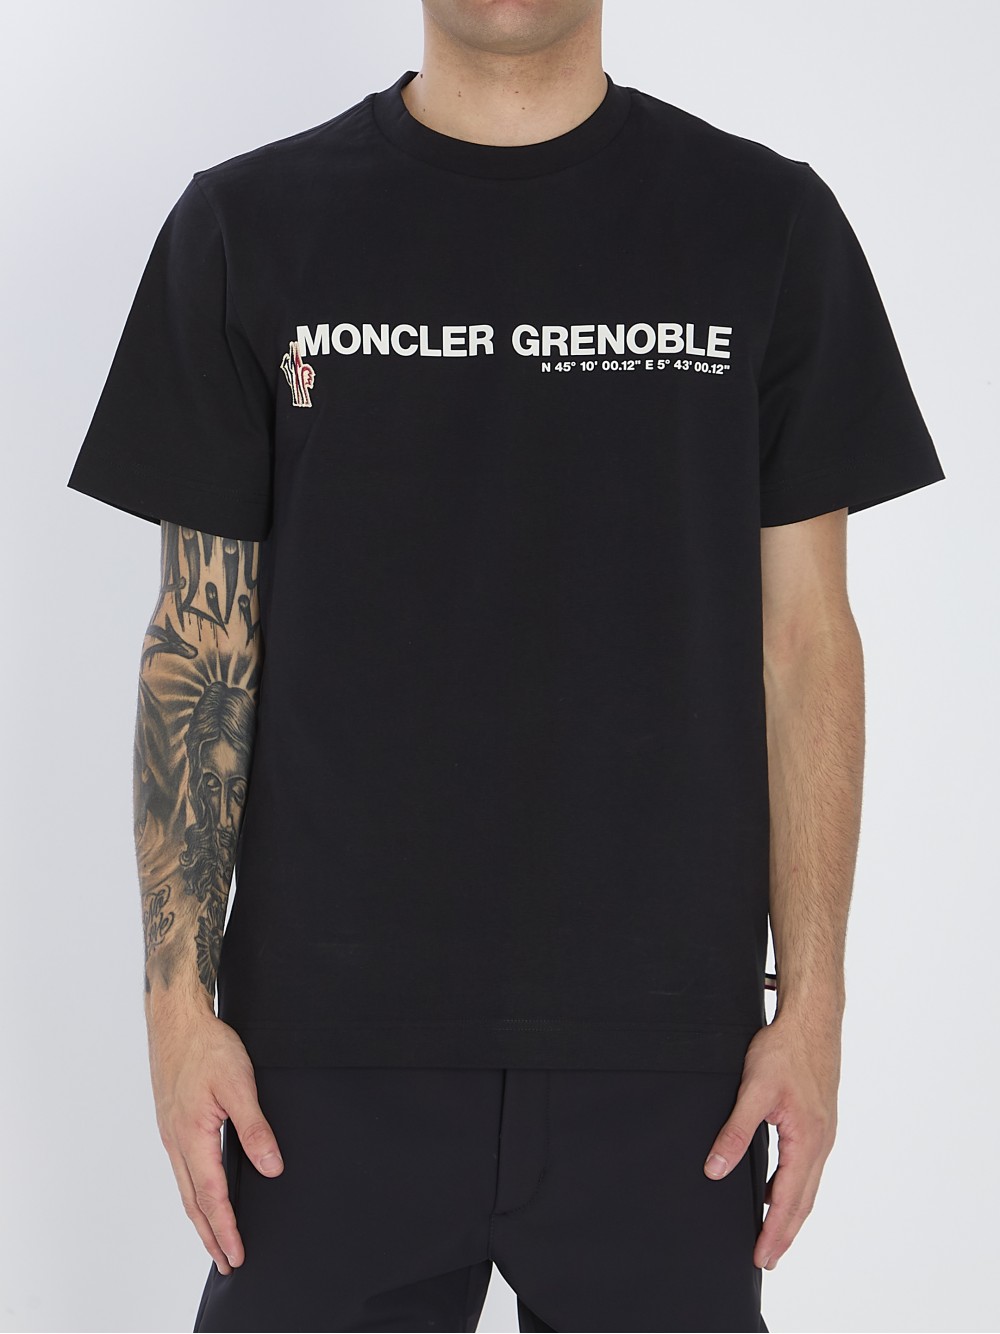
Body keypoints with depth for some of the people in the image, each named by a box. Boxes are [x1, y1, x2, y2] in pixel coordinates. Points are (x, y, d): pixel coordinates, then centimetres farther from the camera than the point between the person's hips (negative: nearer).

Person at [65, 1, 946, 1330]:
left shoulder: (766, 224, 1)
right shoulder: (250, 226, 1)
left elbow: (803, 634, 1)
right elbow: (203, 637, 2)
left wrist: (813, 1001, -2)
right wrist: (180, 996, -3)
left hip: (659, 1045, 0)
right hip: (331, 1045, 0)